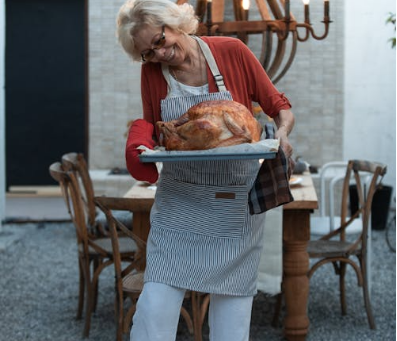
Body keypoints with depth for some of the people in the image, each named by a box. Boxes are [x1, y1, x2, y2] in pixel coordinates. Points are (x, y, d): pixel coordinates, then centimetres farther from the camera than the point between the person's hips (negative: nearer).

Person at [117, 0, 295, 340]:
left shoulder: (232, 52, -5)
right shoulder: (152, 72, 1)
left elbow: (280, 108, 3)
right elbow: (152, 134, 11)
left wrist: (282, 134, -18)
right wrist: (142, 142, -12)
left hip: (236, 207, -1)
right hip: (179, 204, 1)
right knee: (156, 306, -6)